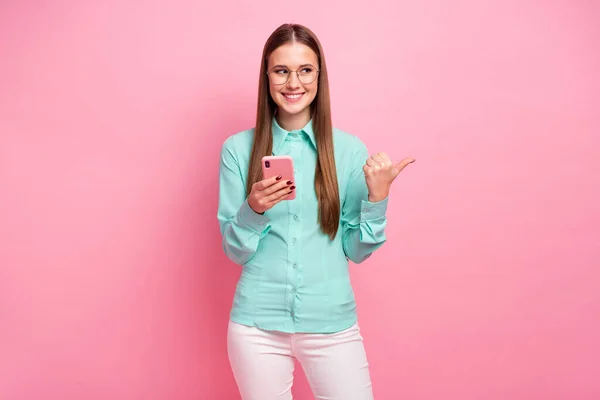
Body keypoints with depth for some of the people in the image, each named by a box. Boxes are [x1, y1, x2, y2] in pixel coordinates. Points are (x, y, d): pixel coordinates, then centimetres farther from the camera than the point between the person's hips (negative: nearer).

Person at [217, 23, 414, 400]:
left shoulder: (350, 150, -1)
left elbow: (357, 250, 1)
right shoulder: (239, 149, -2)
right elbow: (235, 251, 0)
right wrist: (253, 209, -18)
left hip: (331, 323, 0)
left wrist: (378, 196, -13)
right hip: (257, 324, 0)